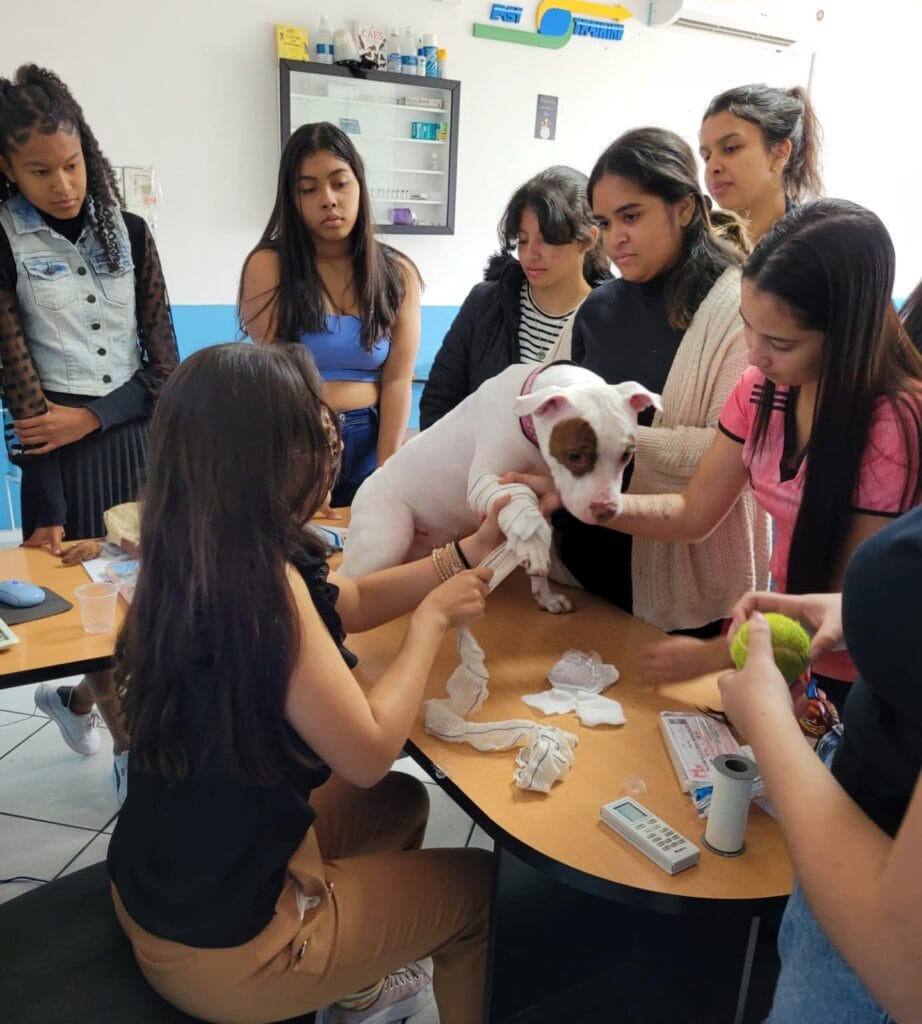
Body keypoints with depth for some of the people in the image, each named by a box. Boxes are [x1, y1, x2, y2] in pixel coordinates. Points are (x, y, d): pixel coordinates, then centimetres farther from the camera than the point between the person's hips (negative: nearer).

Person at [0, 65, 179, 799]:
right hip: (64, 450, -3)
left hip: (139, 436, 3)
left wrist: (94, 415, -13)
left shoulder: (128, 233, 5)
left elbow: (163, 356, 2)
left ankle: (77, 698, 36)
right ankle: (133, 755, 20)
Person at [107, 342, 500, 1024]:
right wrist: (432, 620, -11)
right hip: (223, 940, -7)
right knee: (483, 889, 11)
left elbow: (352, 601, 10)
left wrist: (475, 547, 9)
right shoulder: (259, 578, -30)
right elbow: (368, 753, -23)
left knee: (401, 802, 26)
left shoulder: (203, 555, -4)